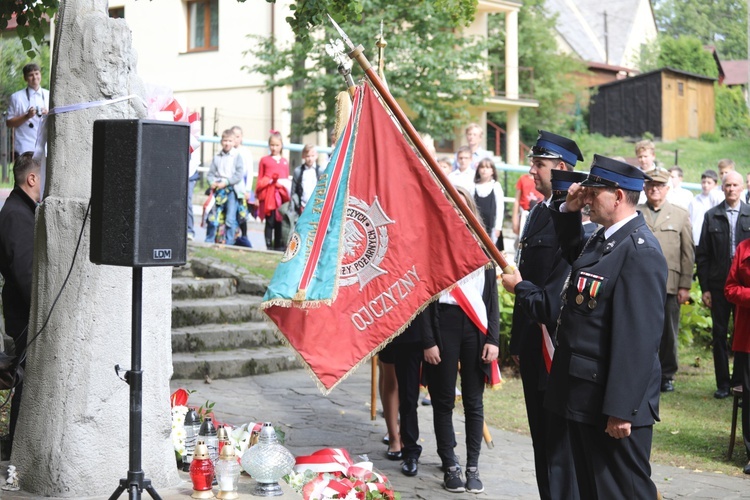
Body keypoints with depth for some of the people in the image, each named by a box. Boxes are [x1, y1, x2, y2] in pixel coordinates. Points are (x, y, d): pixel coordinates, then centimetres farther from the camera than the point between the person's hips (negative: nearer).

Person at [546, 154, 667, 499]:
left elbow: (639, 339, -26)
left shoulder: (640, 252, -21)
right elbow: (573, 254, 33)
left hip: (612, 402, -10)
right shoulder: (604, 239, 9)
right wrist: (569, 211, 14)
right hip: (584, 395, 10)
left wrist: (620, 410, -26)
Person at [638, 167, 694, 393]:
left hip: (669, 286, 0)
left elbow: (688, 254, 6)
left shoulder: (680, 215, 9)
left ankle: (667, 375, 18)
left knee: (668, 333, 6)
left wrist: (685, 285, -1)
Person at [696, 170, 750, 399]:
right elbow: (702, 254, 5)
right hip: (718, 284, 1)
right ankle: (723, 383, 16)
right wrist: (705, 288, 0)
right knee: (719, 334, 7)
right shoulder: (711, 216, 5)